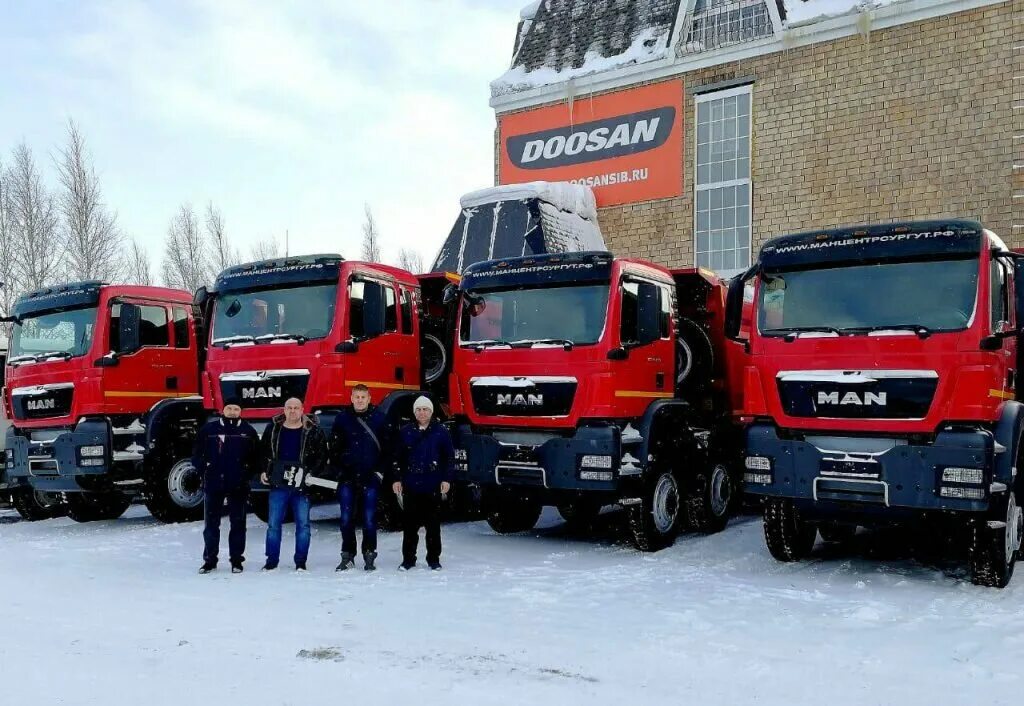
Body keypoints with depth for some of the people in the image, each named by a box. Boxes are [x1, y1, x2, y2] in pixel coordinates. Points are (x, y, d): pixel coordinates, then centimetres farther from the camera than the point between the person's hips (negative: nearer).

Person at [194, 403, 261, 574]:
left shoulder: (248, 431, 2)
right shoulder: (209, 429, 2)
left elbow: (257, 456, 7)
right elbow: (196, 453, 8)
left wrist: (248, 474, -2)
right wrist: (205, 470, 0)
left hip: (238, 486, 0)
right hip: (213, 484, 0)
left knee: (238, 524, 6)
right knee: (211, 524, 7)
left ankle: (236, 560, 14)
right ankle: (210, 560, 17)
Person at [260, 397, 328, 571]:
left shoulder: (312, 431, -2)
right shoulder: (273, 428, 5)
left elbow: (322, 455, 2)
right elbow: (263, 452, 15)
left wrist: (312, 473, -8)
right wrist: (263, 472, 6)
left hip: (301, 485, -1)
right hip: (278, 484, 2)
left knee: (303, 524, 2)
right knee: (273, 524, 5)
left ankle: (301, 562, 12)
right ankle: (271, 561, 15)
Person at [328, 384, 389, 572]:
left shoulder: (378, 418, 2)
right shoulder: (343, 418, 4)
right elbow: (333, 446, 6)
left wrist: (381, 470, -2)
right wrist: (336, 470, -1)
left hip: (370, 476, -1)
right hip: (347, 475, 1)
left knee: (369, 517, 2)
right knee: (346, 517, 4)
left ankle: (369, 556, 11)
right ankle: (347, 556, 14)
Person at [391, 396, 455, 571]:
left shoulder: (440, 432, 3)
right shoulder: (406, 432, 6)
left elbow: (449, 457, 5)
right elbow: (398, 457, 9)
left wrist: (447, 479, -2)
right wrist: (397, 479, 3)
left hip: (433, 486, -1)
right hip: (411, 485, 1)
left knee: (433, 524, 4)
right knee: (410, 523, 4)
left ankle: (433, 559, 14)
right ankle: (408, 559, 13)